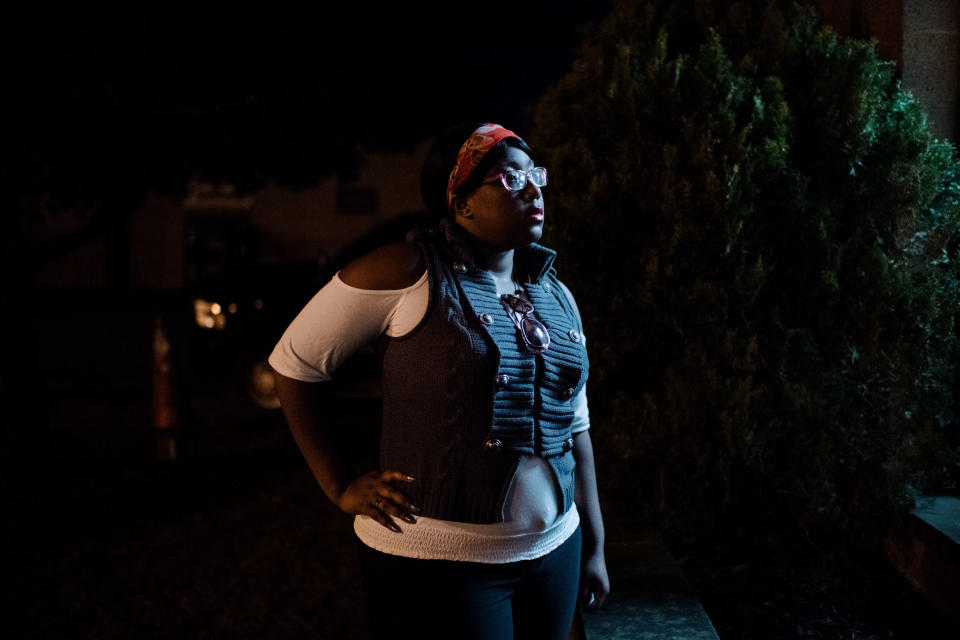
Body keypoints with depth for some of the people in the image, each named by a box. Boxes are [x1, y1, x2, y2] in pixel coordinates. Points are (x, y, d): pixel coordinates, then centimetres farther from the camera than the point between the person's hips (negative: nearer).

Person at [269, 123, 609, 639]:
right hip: (437, 562, -6)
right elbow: (292, 364, -7)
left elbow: (575, 428, 13)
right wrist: (342, 490, -8)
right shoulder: (407, 272, -12)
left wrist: (594, 547, 14)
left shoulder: (556, 296, 8)